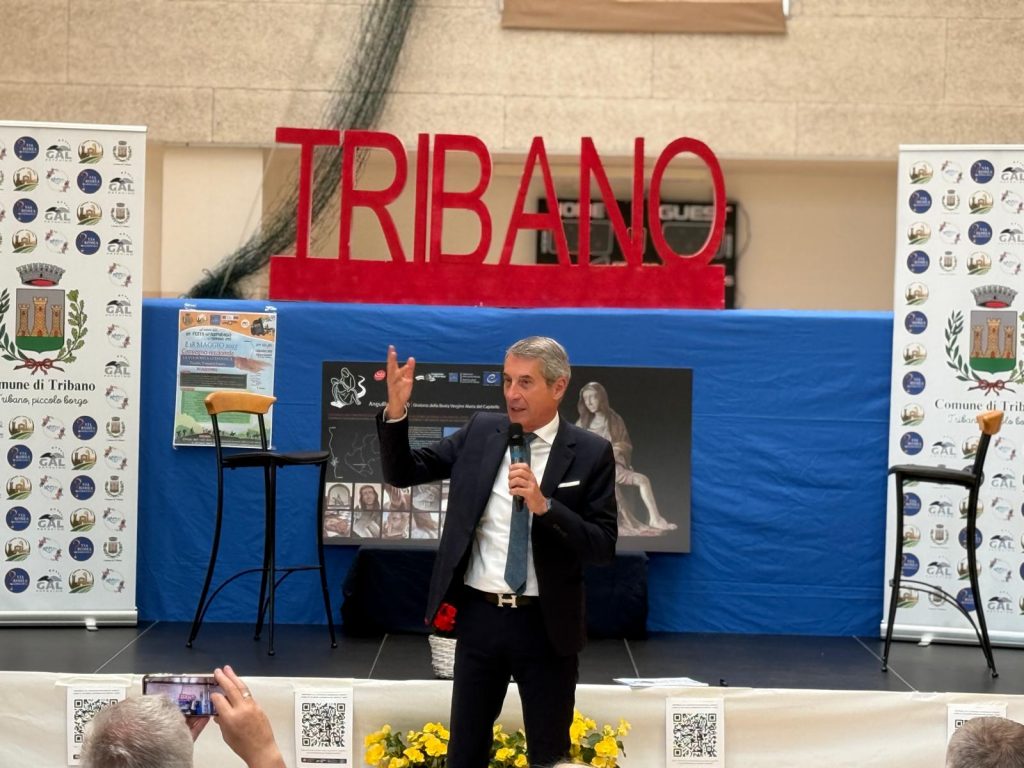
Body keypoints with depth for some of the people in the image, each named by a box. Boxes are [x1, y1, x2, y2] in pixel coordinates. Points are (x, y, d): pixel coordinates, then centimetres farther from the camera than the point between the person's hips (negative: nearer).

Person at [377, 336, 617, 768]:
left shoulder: (589, 453, -7)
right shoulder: (480, 432, 2)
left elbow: (604, 546, -11)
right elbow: (402, 473, 3)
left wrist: (544, 506, -25)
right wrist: (396, 411, -13)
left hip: (545, 624, -3)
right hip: (479, 616, 3)